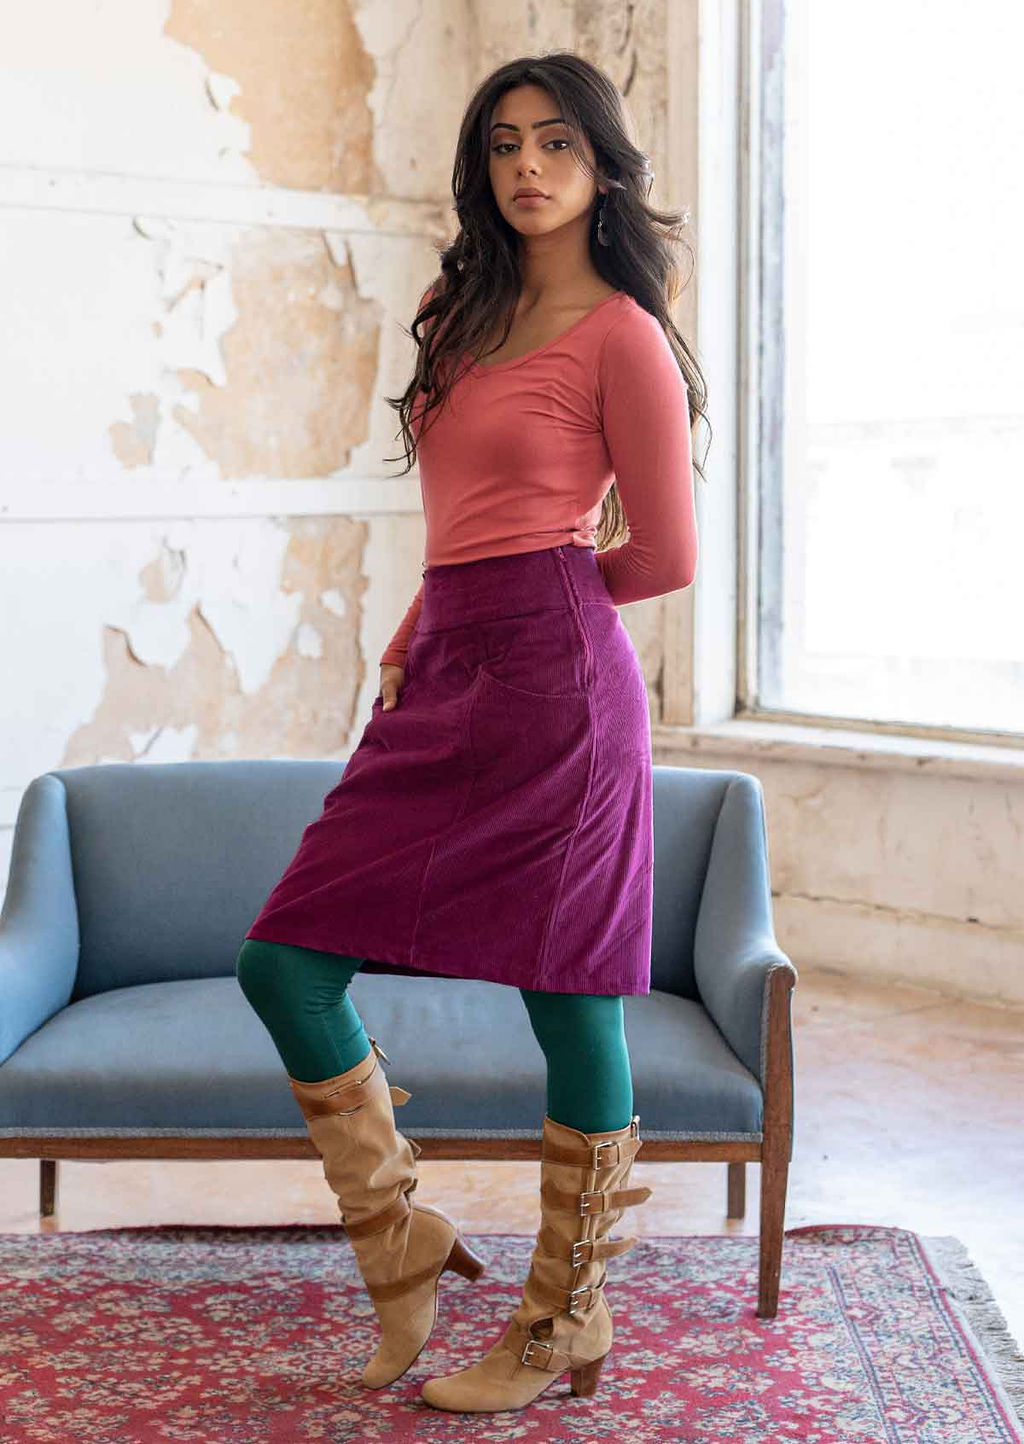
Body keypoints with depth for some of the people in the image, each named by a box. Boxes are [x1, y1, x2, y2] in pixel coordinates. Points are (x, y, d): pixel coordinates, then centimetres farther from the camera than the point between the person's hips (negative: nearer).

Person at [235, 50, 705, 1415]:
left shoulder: (621, 335, -4)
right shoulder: (465, 311, 18)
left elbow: (667, 556, -3)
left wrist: (537, 603, 10)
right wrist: (420, 638, 14)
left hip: (552, 683, -8)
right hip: (442, 684, 8)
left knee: (570, 1007, 1)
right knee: (284, 964, 3)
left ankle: (565, 1327, 16)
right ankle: (405, 1255, 18)